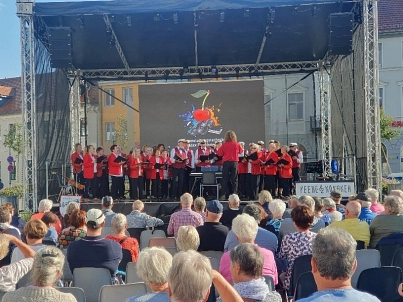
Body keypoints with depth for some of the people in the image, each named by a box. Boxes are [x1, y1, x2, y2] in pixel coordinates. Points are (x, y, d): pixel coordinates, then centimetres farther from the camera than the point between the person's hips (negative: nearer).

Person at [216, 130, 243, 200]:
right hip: (234, 162, 1)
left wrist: (216, 157, 17)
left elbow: (219, 154, -3)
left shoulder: (224, 145, -5)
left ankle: (223, 195, -2)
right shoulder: (237, 144, -2)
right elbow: (240, 151, 16)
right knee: (234, 179, 6)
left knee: (224, 179, 3)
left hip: (226, 163, -1)